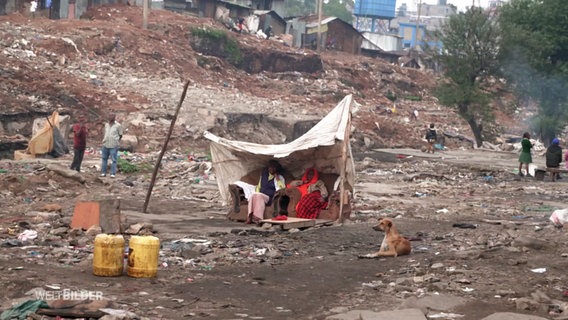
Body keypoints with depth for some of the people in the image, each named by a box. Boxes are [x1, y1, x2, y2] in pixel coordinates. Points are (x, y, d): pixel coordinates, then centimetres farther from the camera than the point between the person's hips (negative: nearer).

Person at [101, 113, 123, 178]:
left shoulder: (118, 126, -4)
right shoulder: (106, 124, 11)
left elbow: (120, 135, 2)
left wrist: (117, 142, -3)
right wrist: (104, 140, 11)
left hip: (113, 145, -5)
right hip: (105, 144, 5)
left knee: (114, 160, -4)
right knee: (104, 158, 10)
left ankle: (113, 173, -1)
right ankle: (103, 172, 17)